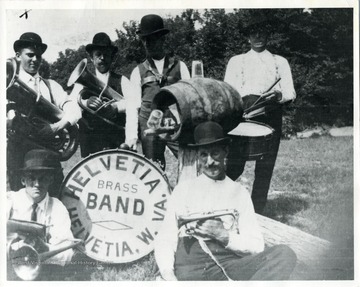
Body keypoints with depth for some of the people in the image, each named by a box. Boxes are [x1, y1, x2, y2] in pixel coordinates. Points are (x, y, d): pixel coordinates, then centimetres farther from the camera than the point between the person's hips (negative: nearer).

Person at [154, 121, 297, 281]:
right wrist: (168, 273, -9)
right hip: (192, 270, -3)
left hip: (232, 264, 3)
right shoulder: (183, 189, 17)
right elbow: (165, 239, 11)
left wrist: (224, 236, -6)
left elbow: (256, 246, 12)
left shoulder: (239, 192, 18)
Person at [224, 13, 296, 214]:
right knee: (235, 165, -10)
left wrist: (279, 95, -13)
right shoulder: (237, 61, 18)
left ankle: (257, 213, 8)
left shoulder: (280, 62, 21)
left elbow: (290, 93, 10)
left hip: (272, 116, 2)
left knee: (265, 167, 0)